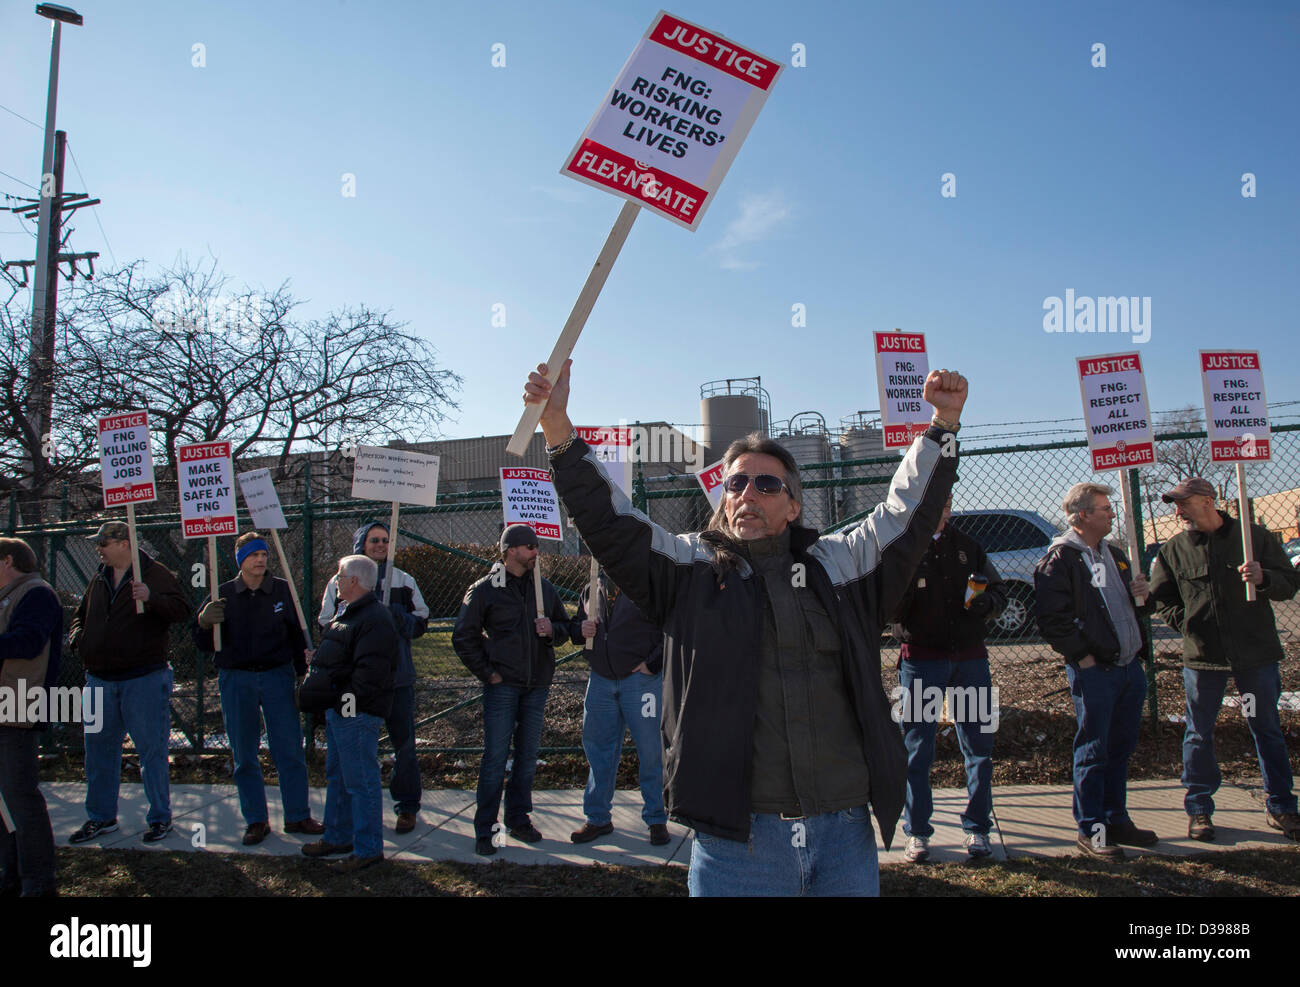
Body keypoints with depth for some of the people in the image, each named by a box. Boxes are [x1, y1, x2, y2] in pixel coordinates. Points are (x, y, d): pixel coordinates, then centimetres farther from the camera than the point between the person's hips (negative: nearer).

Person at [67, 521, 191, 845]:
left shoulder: (156, 574, -6)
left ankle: (160, 818, 14)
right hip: (100, 679, 6)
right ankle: (101, 817, 29)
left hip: (144, 678, -6)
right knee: (98, 751, 14)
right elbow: (81, 614, 25)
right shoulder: (100, 579, 13)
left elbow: (182, 610, -17)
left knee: (151, 750, 1)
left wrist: (152, 597, -34)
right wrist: (77, 636, 4)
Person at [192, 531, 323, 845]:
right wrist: (204, 622, -17)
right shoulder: (223, 595, 2)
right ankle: (255, 820, 20)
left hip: (278, 676, 0)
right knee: (244, 756, 8)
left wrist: (301, 673, 4)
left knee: (290, 750, 2)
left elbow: (297, 634, 8)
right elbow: (203, 644, 4)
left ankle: (297, 816, 14)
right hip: (236, 680, 1)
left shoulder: (282, 590, 2)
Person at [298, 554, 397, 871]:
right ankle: (338, 837, 35)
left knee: (360, 781, -3)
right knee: (337, 777, 21)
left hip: (356, 714, -11)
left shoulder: (375, 619, -19)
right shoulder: (347, 613, 16)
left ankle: (368, 848, 7)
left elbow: (369, 674, -24)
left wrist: (345, 701, -21)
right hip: (338, 711, 11)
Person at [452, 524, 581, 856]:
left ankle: (519, 818, 23)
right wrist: (487, 673, -6)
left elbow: (566, 626, 19)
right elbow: (463, 637, 0)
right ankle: (485, 829, 6)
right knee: (495, 757, -4)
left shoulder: (545, 588, 10)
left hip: (537, 685, 4)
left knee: (528, 755, 10)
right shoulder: (484, 590, -3)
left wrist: (552, 630, -4)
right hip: (502, 685, -4)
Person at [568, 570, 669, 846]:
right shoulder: (591, 590, 12)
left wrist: (652, 663, -12)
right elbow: (575, 628, 22)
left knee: (650, 750, 2)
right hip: (601, 679, 5)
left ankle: (656, 819, 18)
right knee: (597, 747, 10)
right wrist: (581, 630, -1)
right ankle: (598, 818, 24)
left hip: (640, 677, -5)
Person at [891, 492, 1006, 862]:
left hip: (970, 657, 4)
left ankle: (977, 828, 22)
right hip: (920, 660, -4)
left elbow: (998, 588, 19)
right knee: (917, 749, 5)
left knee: (979, 745, 8)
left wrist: (987, 601, -3)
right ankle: (917, 832, 16)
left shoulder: (965, 545, 12)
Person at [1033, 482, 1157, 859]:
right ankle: (1090, 830, 10)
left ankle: (1116, 820, 28)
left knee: (1121, 749, 16)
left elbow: (1131, 606, 28)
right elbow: (1051, 618, -16)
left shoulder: (1113, 555, 17)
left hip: (1129, 667, 8)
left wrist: (1142, 595, 6)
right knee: (1093, 752, 0)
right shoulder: (1060, 559, -10)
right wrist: (1082, 655, -16)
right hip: (1094, 671, -8)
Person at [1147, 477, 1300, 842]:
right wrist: (1185, 623, -2)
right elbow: (1160, 598, 11)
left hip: (1256, 653, 0)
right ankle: (1198, 809, 18)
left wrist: (1264, 578, -19)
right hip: (1202, 656, 1)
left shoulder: (1254, 536, 0)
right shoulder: (1173, 549, 3)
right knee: (1199, 735, 6)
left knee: (1267, 730, 10)